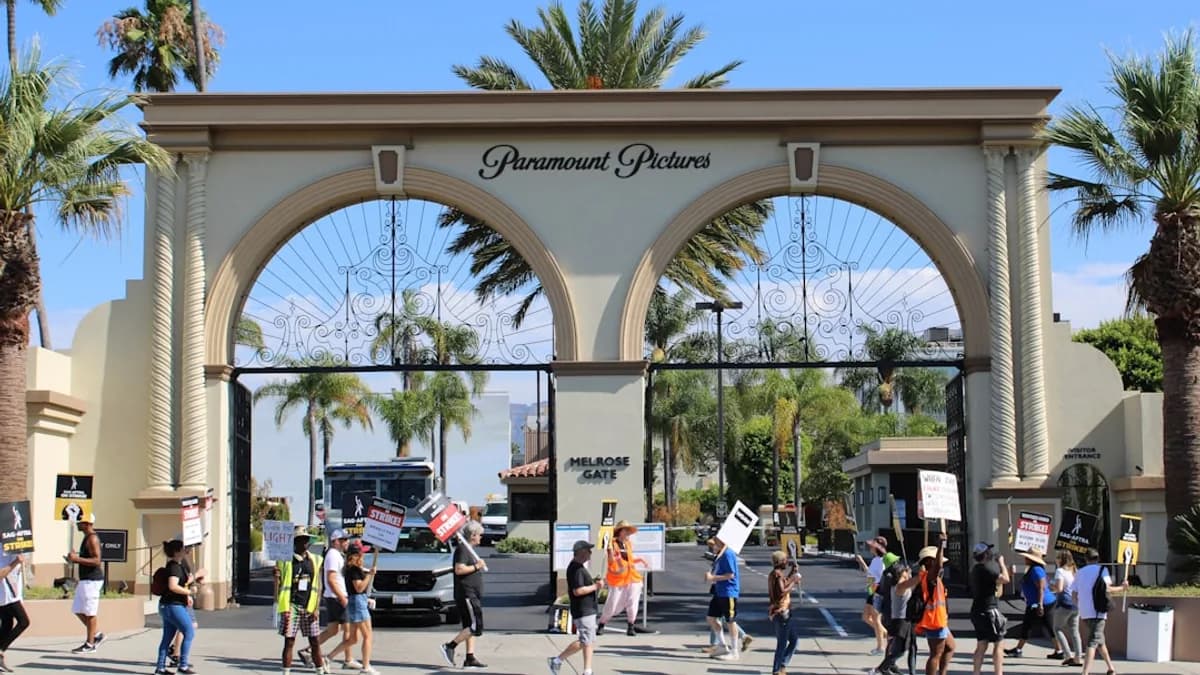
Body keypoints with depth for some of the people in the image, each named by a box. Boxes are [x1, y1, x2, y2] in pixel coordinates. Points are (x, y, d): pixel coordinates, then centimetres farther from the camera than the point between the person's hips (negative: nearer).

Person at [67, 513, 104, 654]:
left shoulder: (92, 538, -15)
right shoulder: (88, 537, 17)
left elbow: (96, 560, -23)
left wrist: (77, 559, -26)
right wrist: (75, 559, 13)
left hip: (92, 580, -11)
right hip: (85, 580, 11)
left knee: (89, 613, -4)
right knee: (78, 610, 14)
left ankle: (90, 644, 3)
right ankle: (96, 634, 20)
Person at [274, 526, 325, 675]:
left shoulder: (315, 560, 10)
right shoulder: (285, 560, -1)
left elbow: (318, 587, 9)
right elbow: (278, 584, -2)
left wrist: (316, 608, 0)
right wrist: (283, 609, -10)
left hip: (309, 607, 3)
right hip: (291, 606, -3)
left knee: (315, 643, 7)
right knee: (289, 642, 1)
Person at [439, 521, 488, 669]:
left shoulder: (469, 549, 20)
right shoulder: (462, 549, -12)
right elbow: (459, 569, -23)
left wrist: (480, 566, 18)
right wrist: (476, 566, -16)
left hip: (472, 595, 11)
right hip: (466, 594, -11)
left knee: (470, 627, 9)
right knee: (475, 627, -13)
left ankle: (470, 658, 9)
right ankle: (449, 647, -9)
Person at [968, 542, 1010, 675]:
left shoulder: (976, 569, 14)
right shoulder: (986, 568, -15)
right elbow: (1005, 579, -21)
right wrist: (1001, 563, -8)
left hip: (978, 610, 9)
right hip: (989, 610, -9)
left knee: (981, 645, 12)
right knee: (999, 644, -4)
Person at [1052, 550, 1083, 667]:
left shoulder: (1060, 571, -9)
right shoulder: (1075, 571, 14)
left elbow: (1059, 588, -20)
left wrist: (1052, 587, 1)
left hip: (1064, 604, -7)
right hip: (1076, 604, 7)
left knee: (1057, 629, 6)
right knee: (1074, 631, 10)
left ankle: (1068, 655, -4)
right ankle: (1078, 657, 4)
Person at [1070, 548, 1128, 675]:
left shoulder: (1079, 572, 15)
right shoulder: (1102, 570, 0)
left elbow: (1074, 595, 12)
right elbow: (1106, 589, -12)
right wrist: (1122, 587, 2)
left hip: (1084, 613, 6)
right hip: (1097, 612, -6)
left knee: (1100, 640, 21)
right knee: (1093, 642, -10)